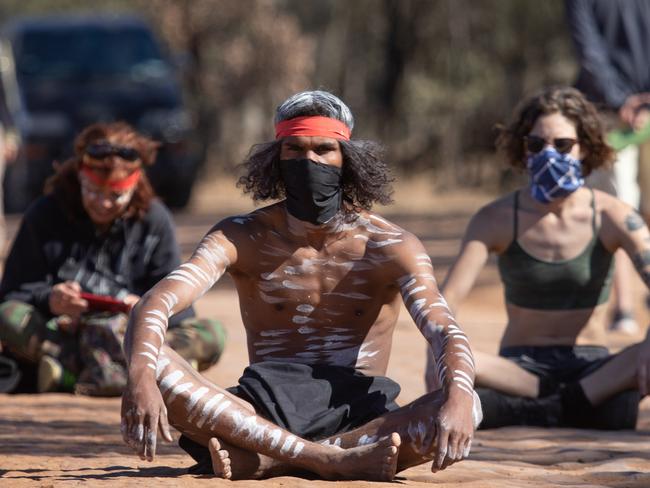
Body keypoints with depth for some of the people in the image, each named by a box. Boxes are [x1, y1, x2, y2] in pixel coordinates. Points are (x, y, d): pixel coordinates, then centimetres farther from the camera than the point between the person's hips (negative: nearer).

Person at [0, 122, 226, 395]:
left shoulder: (154, 220, 5)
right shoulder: (44, 215, 2)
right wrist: (48, 300, -24)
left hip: (132, 336, 1)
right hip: (60, 335, -1)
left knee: (212, 334, -23)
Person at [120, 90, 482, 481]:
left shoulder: (389, 246, -1)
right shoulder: (242, 238, 1)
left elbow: (446, 334, -15)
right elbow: (155, 304, -15)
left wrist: (457, 399, -40)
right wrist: (140, 377, -38)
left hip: (359, 415, 0)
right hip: (265, 410, 0)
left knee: (466, 408, -31)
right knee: (152, 363, -27)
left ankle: (257, 461, -35)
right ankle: (333, 460, -36)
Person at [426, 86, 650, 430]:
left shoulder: (611, 218, -5)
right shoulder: (496, 220, -2)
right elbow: (449, 295, -12)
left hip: (591, 368, 0)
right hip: (520, 369, 0)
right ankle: (591, 403, -32)